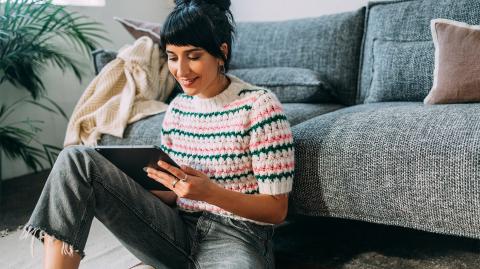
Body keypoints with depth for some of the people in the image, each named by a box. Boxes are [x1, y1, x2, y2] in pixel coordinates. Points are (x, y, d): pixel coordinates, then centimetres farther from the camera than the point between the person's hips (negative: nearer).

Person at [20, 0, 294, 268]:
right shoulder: (177, 108, 9)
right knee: (77, 159, -10)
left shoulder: (259, 105, -9)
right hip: (178, 230, 6)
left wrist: (210, 192, -23)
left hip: (238, 238, -5)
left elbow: (277, 209, -8)